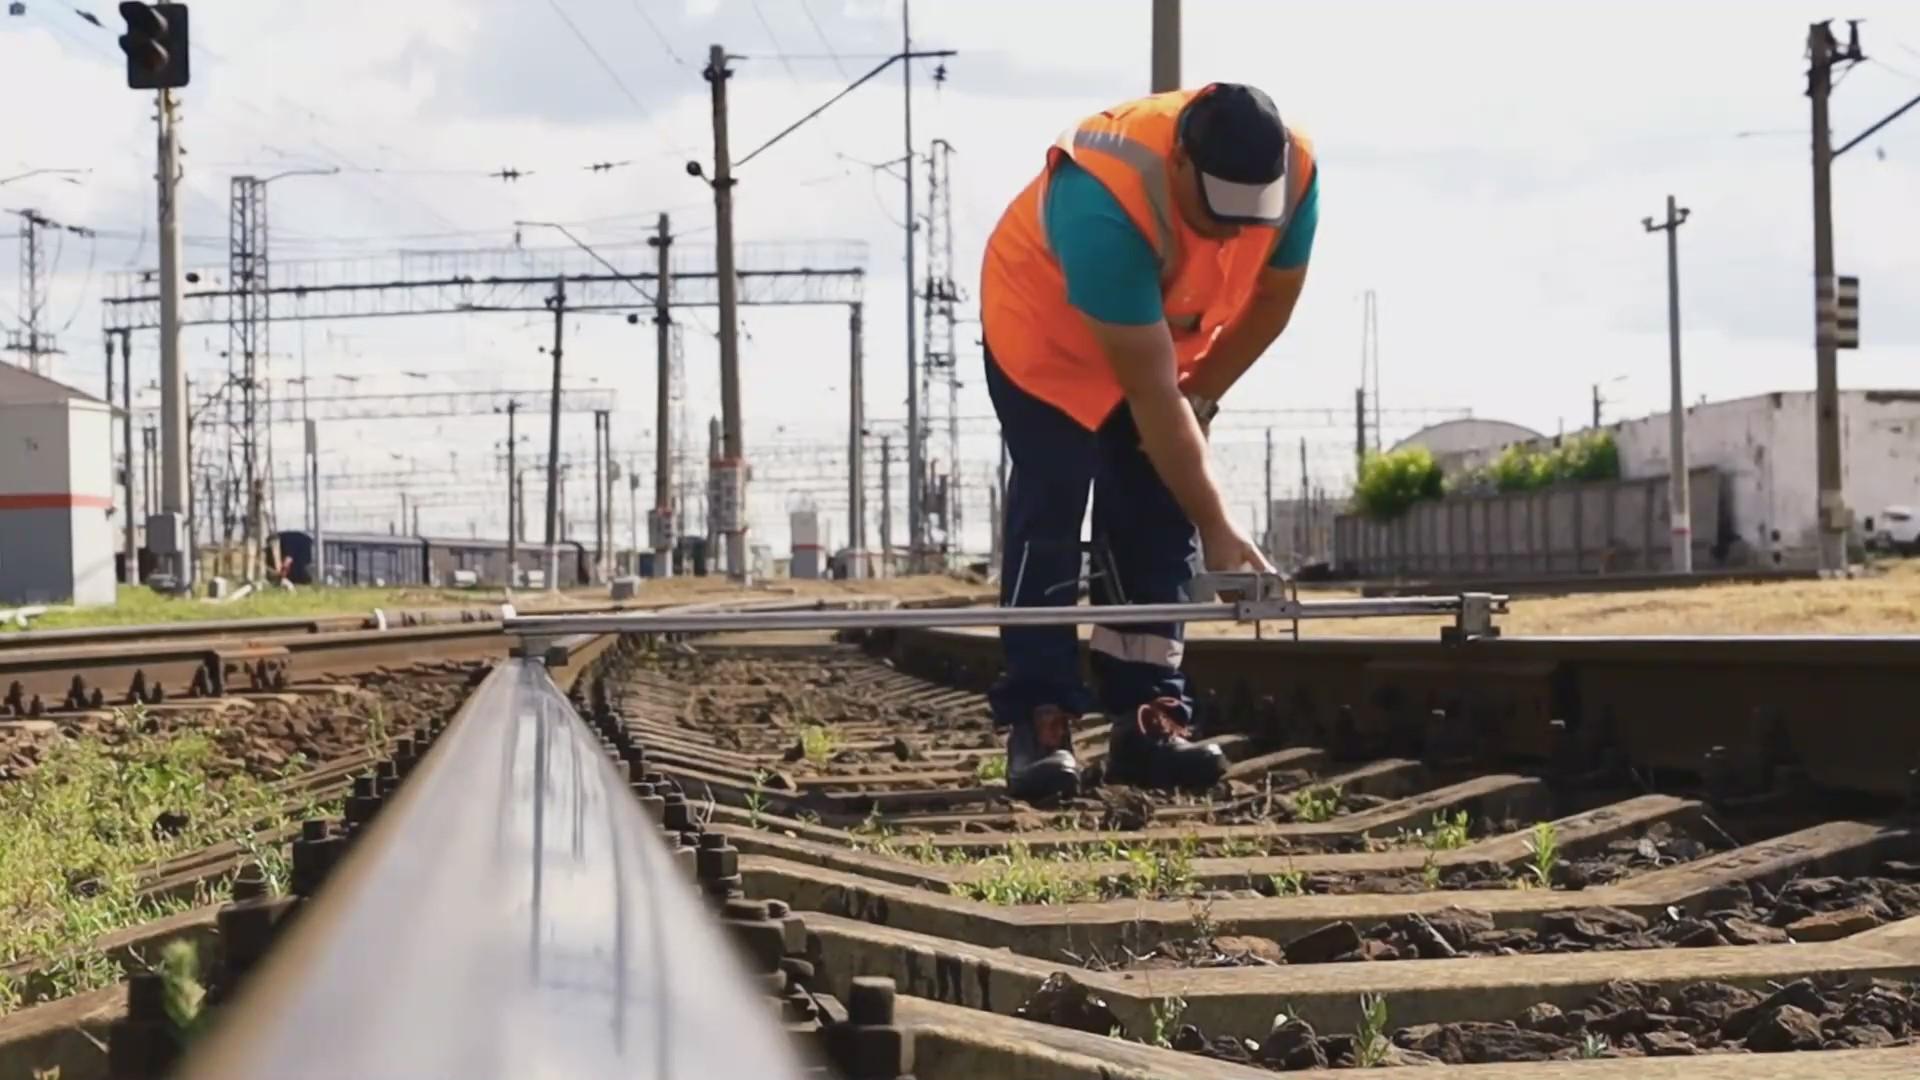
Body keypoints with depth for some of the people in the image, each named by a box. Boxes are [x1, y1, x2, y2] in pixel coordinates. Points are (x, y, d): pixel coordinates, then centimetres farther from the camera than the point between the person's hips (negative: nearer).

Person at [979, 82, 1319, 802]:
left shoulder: (1293, 172, -27)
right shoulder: (1107, 206, -42)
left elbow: (1273, 300, -6)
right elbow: (1151, 395, -39)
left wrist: (1201, 397, -6)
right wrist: (1218, 528, -37)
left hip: (1171, 334, 5)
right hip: (1045, 325, -5)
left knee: (1158, 519, -2)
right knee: (1049, 518, -13)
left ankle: (1147, 718, 1)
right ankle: (1036, 722, -11)